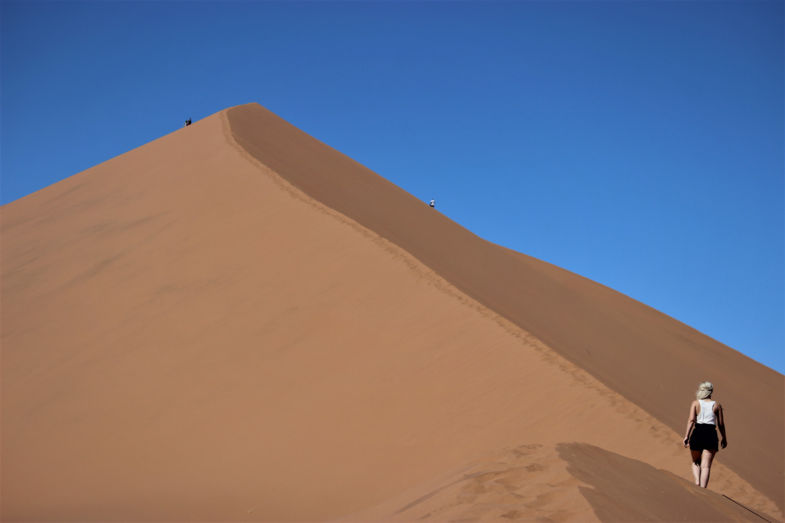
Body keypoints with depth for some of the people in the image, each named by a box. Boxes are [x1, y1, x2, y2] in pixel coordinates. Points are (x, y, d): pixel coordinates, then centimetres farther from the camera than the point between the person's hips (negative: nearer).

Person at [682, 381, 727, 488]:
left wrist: (686, 436, -12)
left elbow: (691, 420, -8)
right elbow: (721, 424, 9)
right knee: (706, 466, -2)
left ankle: (697, 482, -5)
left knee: (695, 463, 19)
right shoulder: (717, 405, 8)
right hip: (711, 434, 0)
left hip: (697, 434, 0)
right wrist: (724, 438, 23)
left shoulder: (695, 403, 6)